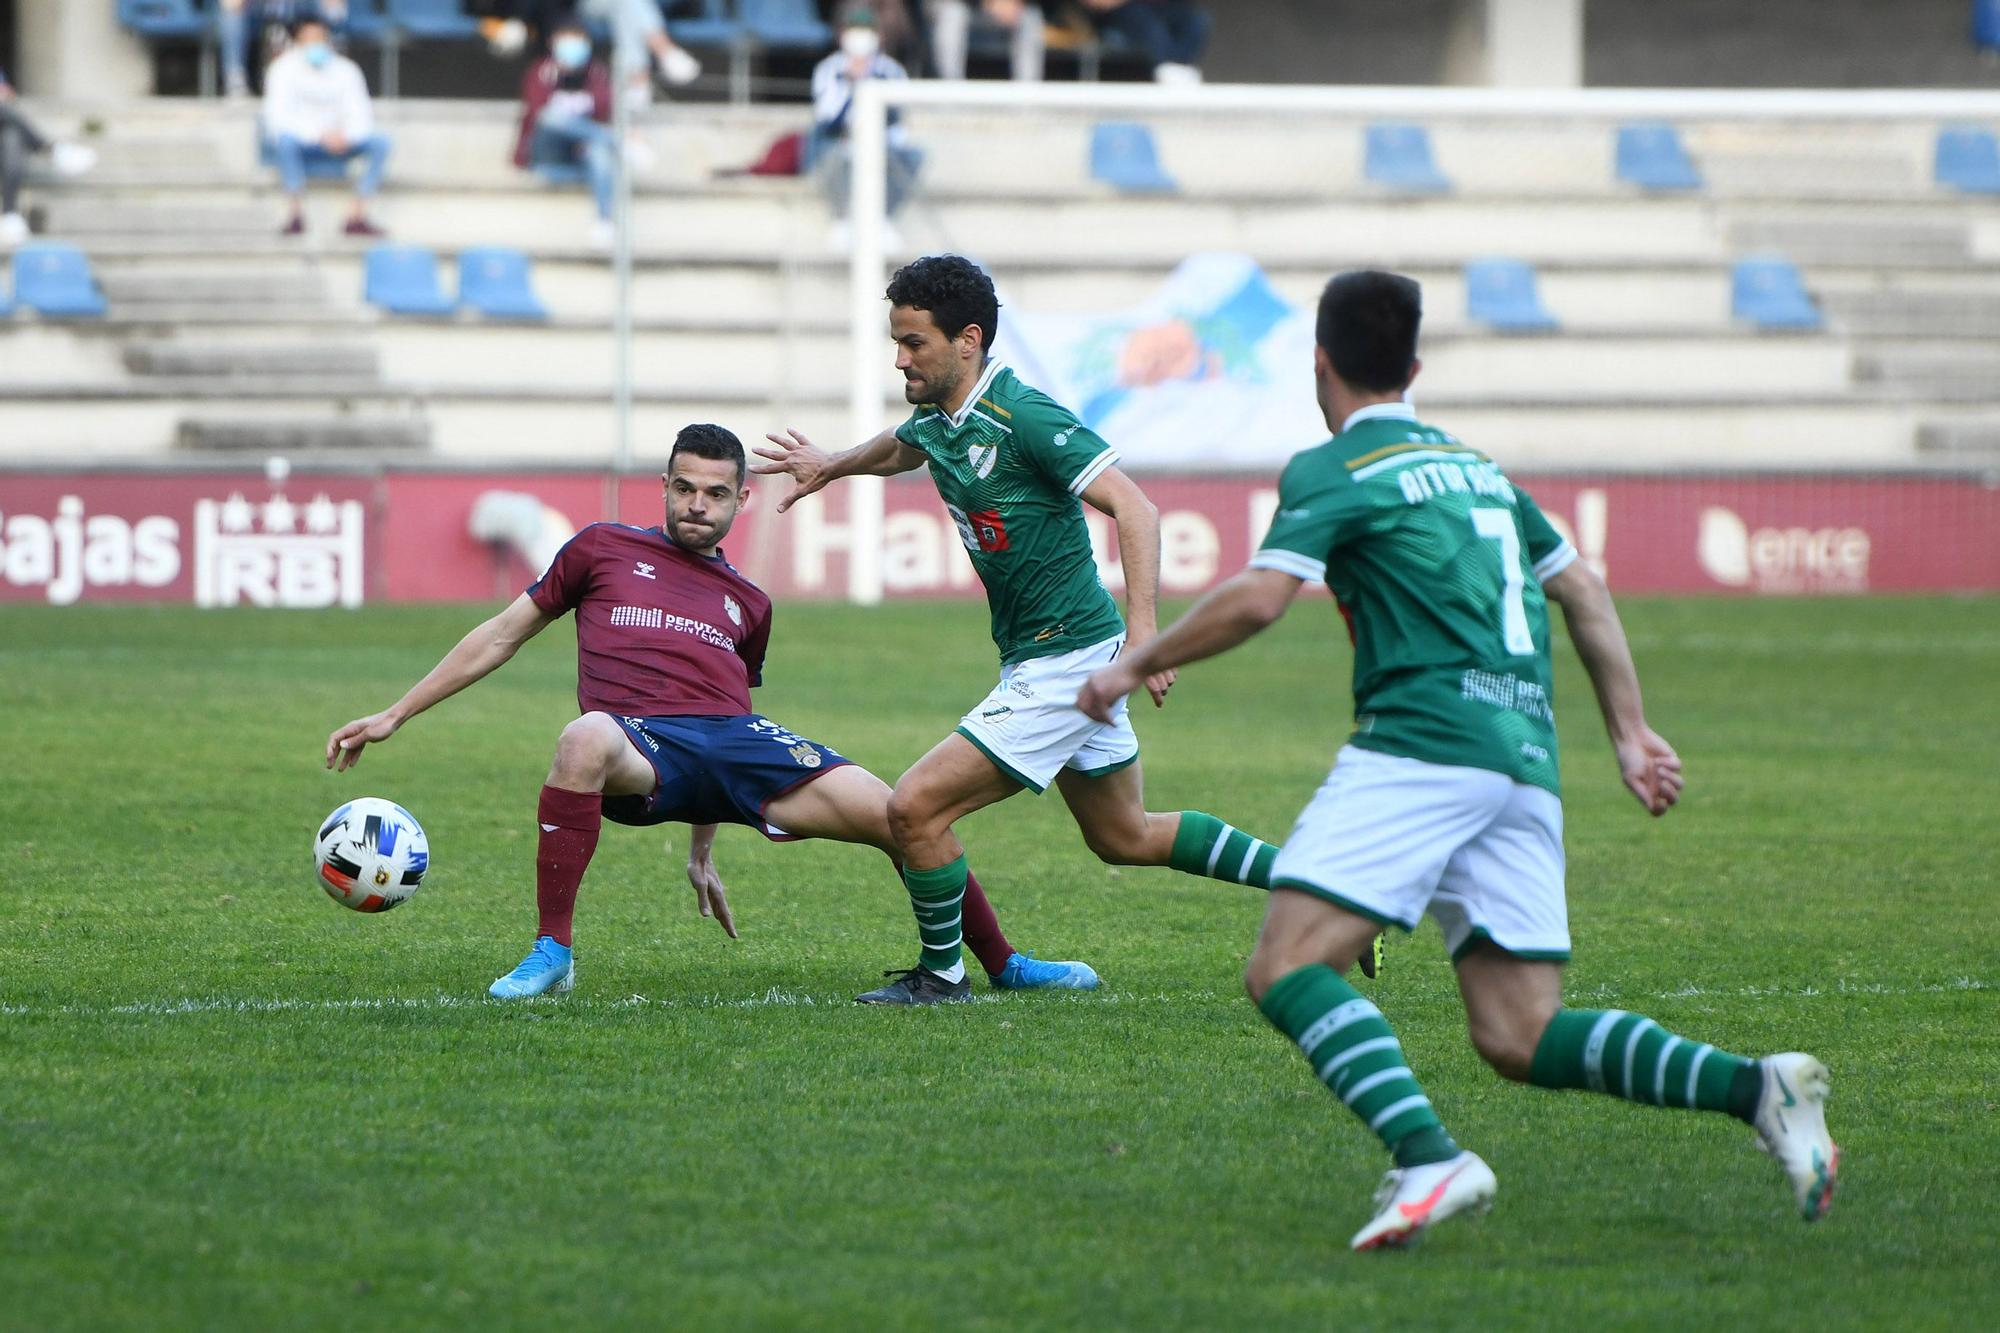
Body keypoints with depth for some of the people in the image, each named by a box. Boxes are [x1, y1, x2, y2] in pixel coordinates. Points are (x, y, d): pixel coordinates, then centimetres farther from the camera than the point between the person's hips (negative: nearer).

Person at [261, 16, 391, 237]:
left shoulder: (346, 70, 5)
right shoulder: (284, 68, -6)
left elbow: (360, 116, -1)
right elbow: (278, 117, -17)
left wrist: (345, 134, -25)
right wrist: (320, 135, -28)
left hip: (335, 142, 3)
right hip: (301, 143, -3)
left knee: (380, 142, -21)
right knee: (285, 139, -39)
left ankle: (357, 215, -22)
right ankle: (297, 213, -28)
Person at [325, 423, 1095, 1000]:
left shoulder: (748, 605, 26)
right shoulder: (605, 551, 18)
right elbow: (504, 636, 20)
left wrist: (702, 851, 27)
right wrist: (394, 716, 16)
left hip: (739, 741, 3)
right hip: (639, 745, -3)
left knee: (900, 817, -14)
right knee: (584, 739, -43)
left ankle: (1003, 966, 8)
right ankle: (551, 953, -33)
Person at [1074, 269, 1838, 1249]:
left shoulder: (1333, 471, 1)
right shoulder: (1476, 467, 25)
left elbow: (1256, 598, -10)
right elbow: (1584, 590, 27)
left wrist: (1138, 665, 3)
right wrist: (1631, 732, 29)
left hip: (1421, 746, -7)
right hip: (1525, 760, 8)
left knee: (1287, 971, -11)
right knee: (1519, 1039, 5)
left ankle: (1429, 1159, -31)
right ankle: (1754, 1087, -12)